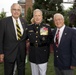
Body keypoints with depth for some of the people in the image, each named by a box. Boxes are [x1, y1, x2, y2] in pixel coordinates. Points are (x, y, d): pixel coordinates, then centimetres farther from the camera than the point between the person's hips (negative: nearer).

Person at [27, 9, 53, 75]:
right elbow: (31, 39, -2)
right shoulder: (30, 27, 4)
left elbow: (49, 40, -6)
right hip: (33, 55, 2)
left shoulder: (47, 27, -2)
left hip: (43, 55, -2)